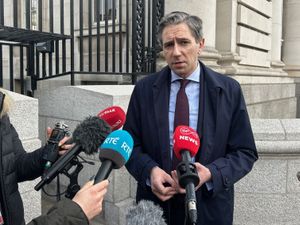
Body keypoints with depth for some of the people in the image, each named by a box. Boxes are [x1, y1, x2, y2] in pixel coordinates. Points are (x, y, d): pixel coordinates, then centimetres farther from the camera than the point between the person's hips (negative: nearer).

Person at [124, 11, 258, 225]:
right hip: (156, 201, 1)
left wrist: (210, 174, -21)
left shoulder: (229, 90, -6)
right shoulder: (144, 89, -3)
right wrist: (150, 170, -19)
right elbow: (130, 143, 0)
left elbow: (245, 152, -4)